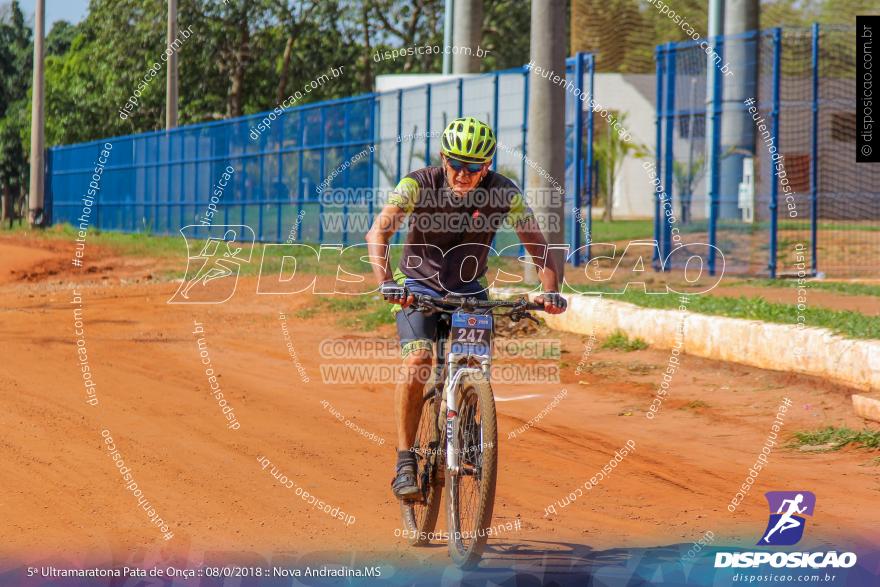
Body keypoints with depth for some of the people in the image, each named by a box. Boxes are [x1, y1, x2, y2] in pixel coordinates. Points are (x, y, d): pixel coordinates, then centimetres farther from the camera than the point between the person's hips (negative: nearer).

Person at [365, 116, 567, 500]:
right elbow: (378, 233, -34)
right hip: (418, 285, -2)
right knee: (417, 363, -22)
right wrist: (386, 283, -50)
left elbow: (537, 245, -20)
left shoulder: (504, 194, -20)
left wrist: (551, 290, -39)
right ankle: (405, 463, -15)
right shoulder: (418, 185, -24)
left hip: (468, 288, 2)